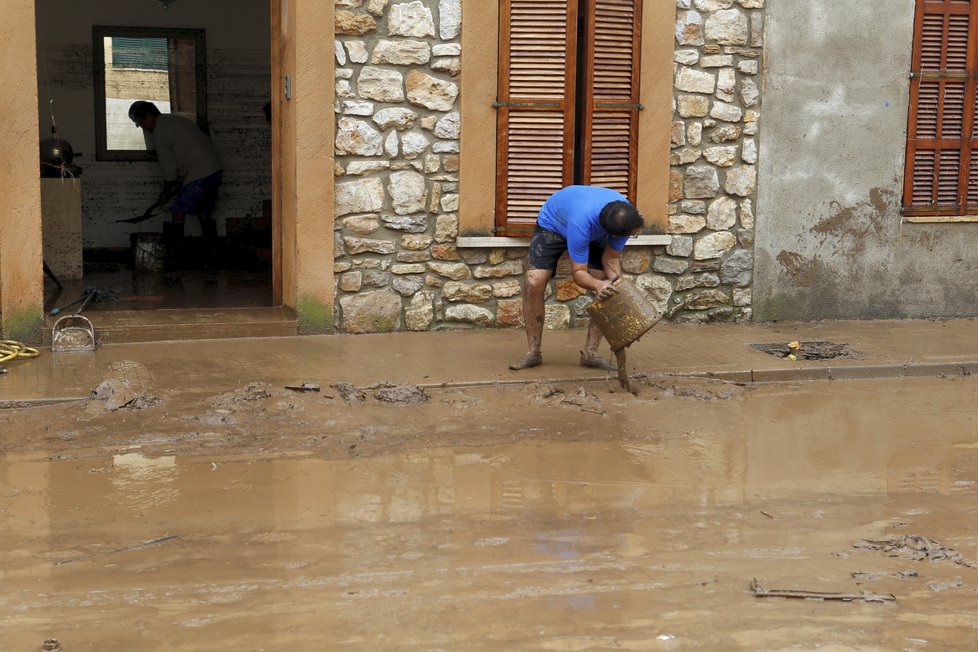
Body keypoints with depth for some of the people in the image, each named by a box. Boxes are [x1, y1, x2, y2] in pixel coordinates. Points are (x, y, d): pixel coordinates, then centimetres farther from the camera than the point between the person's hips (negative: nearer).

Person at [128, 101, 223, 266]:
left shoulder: (159, 132, -6)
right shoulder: (176, 121, 22)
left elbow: (169, 167, -6)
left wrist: (165, 192, 8)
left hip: (198, 175, -9)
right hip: (216, 170, 9)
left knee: (178, 213, -3)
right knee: (205, 213, 16)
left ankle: (172, 255, -4)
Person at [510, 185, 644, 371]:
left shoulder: (627, 216, -31)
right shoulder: (582, 221, -46)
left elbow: (611, 258, -17)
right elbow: (578, 272, -36)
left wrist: (616, 280, -37)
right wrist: (597, 284, -56)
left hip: (596, 234, 4)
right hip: (552, 224, -4)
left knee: (606, 291, -13)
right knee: (534, 283, -22)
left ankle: (590, 353, -3)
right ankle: (533, 353, -10)